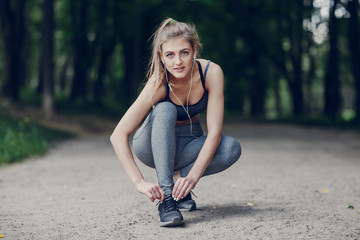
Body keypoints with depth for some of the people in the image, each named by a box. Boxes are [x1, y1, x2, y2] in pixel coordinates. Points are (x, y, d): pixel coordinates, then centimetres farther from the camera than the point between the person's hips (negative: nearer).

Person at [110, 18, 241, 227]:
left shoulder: (211, 72, -25)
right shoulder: (159, 84, -30)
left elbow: (214, 132, -27)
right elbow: (118, 135, -32)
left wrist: (193, 176, -39)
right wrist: (140, 182, -42)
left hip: (188, 143, 2)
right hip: (153, 145, -2)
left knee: (232, 148, -28)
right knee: (165, 110, -35)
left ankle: (177, 178, -7)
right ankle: (166, 197, -36)